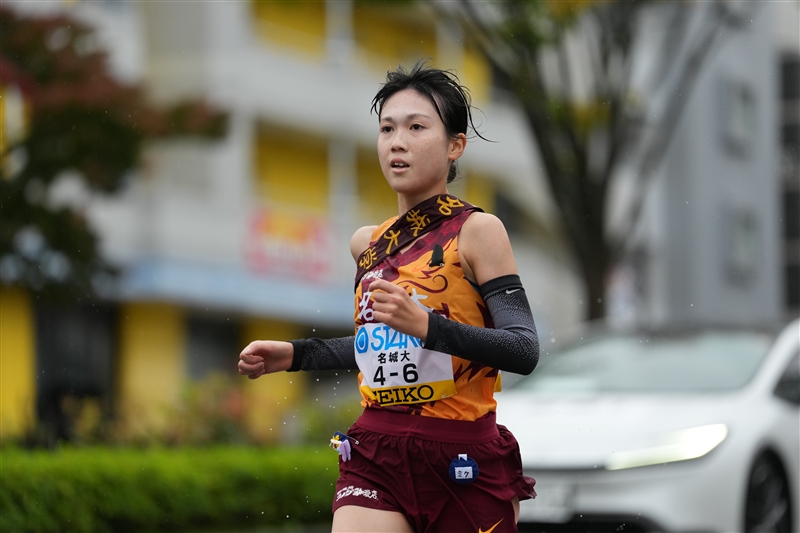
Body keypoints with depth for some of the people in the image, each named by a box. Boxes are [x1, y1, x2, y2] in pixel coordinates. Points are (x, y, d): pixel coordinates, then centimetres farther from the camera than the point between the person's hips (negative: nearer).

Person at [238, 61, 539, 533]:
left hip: (463, 462, -4)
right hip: (378, 457, 4)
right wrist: (296, 355, 17)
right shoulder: (369, 244, 11)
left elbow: (524, 350, -16)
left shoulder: (476, 231, -6)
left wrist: (426, 325, -27)